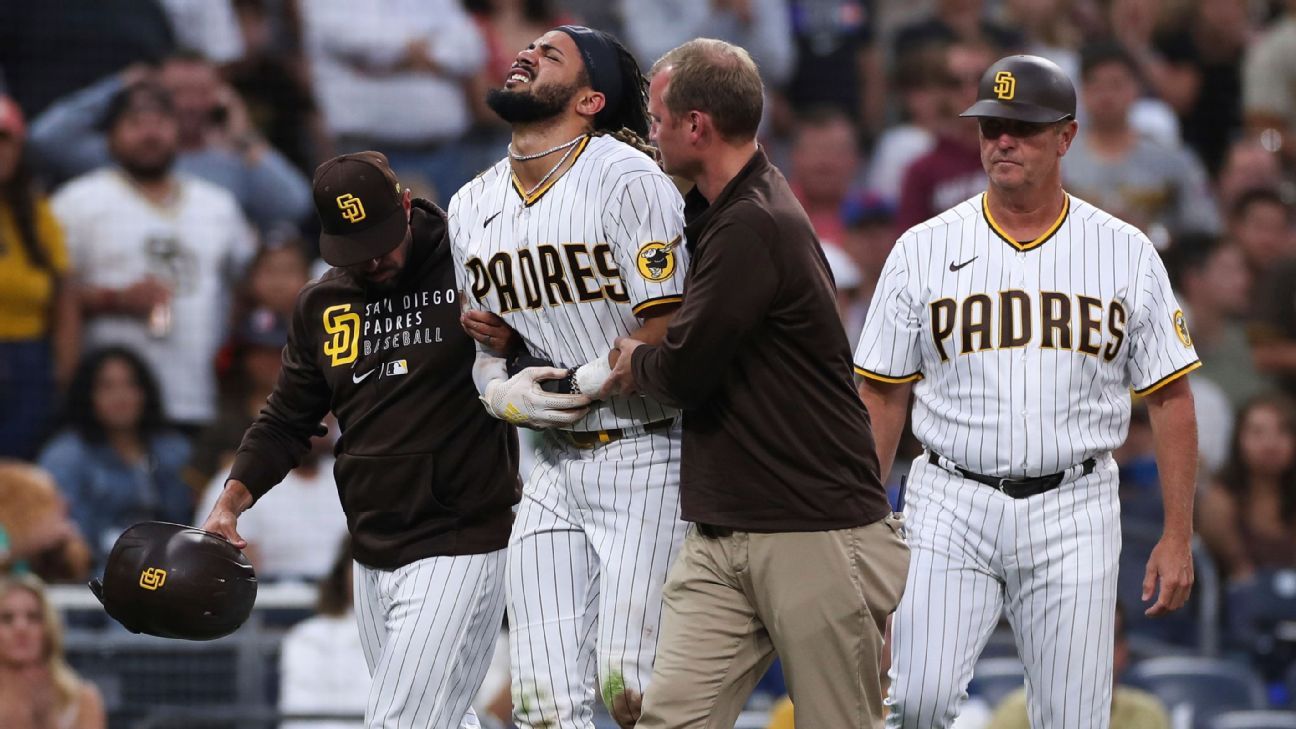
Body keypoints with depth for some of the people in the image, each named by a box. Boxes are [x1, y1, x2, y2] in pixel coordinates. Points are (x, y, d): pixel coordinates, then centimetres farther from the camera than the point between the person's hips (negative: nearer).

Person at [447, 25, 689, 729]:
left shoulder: (626, 181, -13)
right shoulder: (473, 206, 10)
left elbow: (665, 344, -16)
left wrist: (569, 388, -9)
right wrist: (503, 392, -3)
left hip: (646, 458, -6)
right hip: (554, 468, 6)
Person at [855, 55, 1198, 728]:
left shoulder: (1126, 254, 4)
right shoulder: (923, 250, 4)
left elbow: (1169, 398, 6)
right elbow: (880, 397, 7)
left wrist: (1178, 536, 0)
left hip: (1073, 514, 0)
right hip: (951, 506, 0)